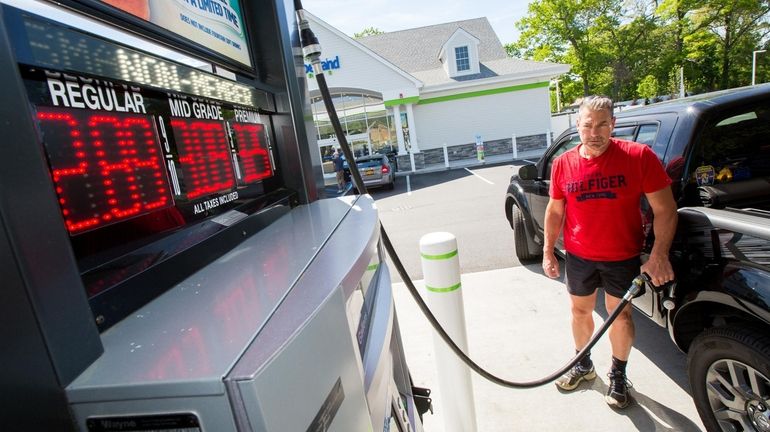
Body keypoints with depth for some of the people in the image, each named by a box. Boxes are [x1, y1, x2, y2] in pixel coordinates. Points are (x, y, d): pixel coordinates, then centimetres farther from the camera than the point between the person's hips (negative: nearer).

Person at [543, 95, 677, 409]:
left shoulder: (639, 156, -13)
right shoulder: (563, 164, -6)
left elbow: (665, 210, -10)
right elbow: (555, 211, 2)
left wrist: (658, 255, -17)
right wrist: (548, 251, 2)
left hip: (623, 257, -2)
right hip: (578, 256, 2)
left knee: (620, 314, 13)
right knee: (580, 310, 16)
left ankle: (618, 375, 36)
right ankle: (583, 365, 40)